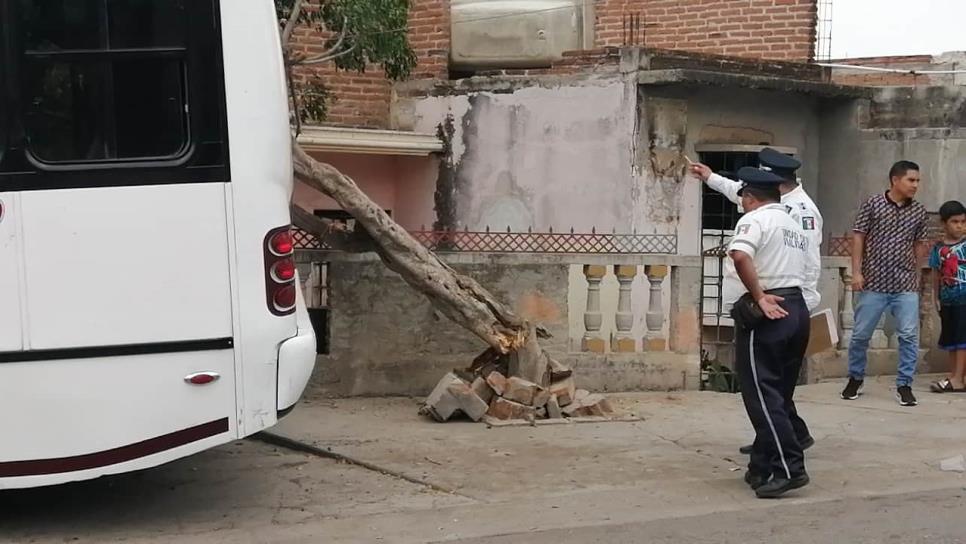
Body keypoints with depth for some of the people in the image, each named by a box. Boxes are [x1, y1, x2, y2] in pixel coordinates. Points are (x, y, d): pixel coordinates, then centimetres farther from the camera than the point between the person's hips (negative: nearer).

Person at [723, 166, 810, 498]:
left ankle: (789, 468, -12)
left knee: (762, 394, -7)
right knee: (777, 394, 12)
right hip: (796, 308, 9)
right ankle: (762, 468, 16)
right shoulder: (795, 226, 23)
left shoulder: (755, 219, -6)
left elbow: (740, 256, -25)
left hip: (766, 314, -9)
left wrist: (759, 297, -20)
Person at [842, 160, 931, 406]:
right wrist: (856, 272, -7)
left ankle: (904, 385, 8)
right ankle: (855, 379, 26)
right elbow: (858, 237, -2)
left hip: (906, 285, 2)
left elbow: (919, 245, 14)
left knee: (909, 335, -4)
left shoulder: (919, 211, 5)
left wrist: (915, 273, 9)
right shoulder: (872, 204, -3)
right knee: (860, 334, 6)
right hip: (873, 283, -2)